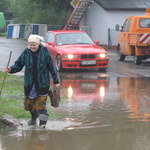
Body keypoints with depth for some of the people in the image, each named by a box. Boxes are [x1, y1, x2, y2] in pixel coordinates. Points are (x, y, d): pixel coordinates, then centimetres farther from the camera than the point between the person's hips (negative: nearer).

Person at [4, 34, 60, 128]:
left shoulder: (45, 52, -7)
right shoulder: (26, 53, -2)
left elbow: (52, 67, -1)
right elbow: (19, 64, 2)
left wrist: (56, 81, 2)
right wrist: (11, 69, -19)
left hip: (42, 84, -3)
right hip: (29, 83, 3)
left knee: (41, 104, -10)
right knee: (29, 103, 13)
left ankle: (43, 122, -2)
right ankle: (33, 118, 38)